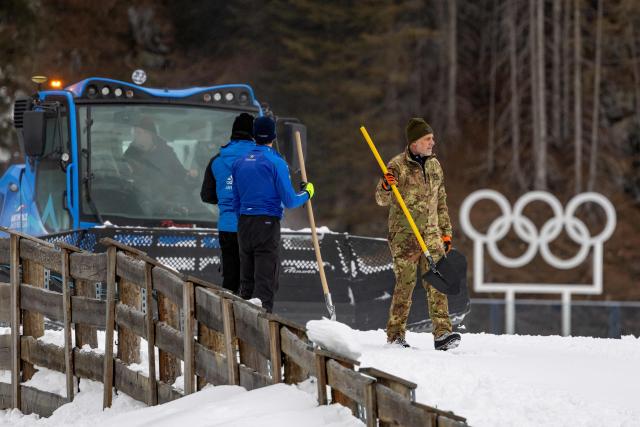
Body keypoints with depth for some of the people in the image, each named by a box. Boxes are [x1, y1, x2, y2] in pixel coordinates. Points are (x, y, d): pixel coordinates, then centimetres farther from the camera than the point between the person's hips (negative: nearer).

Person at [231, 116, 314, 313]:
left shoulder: (240, 162, 10)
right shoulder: (276, 162, -8)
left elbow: (236, 201, 15)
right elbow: (289, 201, -9)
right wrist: (306, 193, 10)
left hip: (244, 224, 6)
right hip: (268, 223, -6)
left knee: (247, 280, 12)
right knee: (266, 280, -5)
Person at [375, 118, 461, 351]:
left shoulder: (435, 165, 13)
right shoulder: (398, 166, -5)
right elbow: (382, 200, -6)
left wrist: (446, 232, 19)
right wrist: (386, 187, -29)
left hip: (431, 235, 5)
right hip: (404, 235, -5)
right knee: (405, 284, -3)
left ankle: (442, 333, -10)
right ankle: (395, 336, 6)